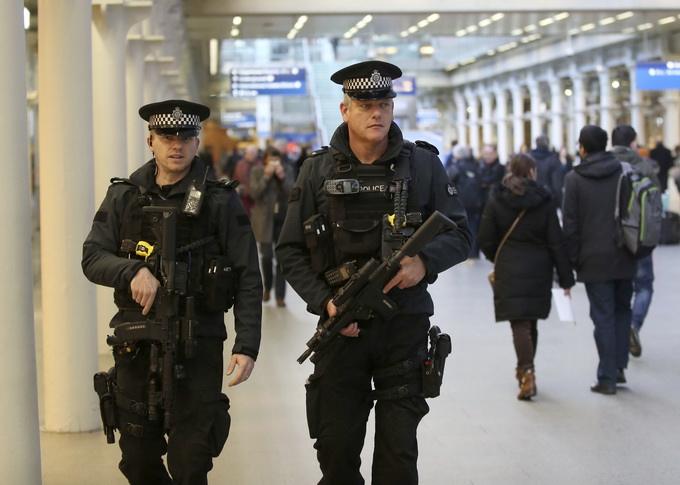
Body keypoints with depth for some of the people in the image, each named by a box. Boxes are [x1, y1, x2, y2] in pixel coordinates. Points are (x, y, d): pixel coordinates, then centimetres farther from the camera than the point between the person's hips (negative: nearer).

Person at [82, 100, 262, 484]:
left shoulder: (220, 201, -4)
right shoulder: (124, 197, 6)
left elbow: (248, 278, -5)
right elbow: (93, 258, 2)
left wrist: (247, 346, -13)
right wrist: (133, 271, -19)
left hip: (197, 347, -3)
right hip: (136, 347, 3)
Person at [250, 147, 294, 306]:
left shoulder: (287, 169, 1)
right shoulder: (257, 171, -3)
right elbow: (254, 193, -12)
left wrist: (282, 177, -17)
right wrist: (266, 176, -19)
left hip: (283, 220, 1)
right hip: (265, 220, -1)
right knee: (267, 256, -1)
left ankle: (280, 296, 4)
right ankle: (267, 288, 26)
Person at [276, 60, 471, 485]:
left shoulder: (423, 165, 1)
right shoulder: (318, 171, 1)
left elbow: (460, 234, 4)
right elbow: (291, 250, 3)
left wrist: (425, 261, -17)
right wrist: (324, 301, -11)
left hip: (405, 325, 0)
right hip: (342, 323, 1)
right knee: (336, 450, 8)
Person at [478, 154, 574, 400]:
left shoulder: (496, 201, -4)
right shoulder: (543, 201, -4)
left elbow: (485, 240, -3)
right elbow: (556, 242, -4)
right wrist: (565, 278, 0)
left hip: (509, 269, -2)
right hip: (538, 269, 2)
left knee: (519, 323, -4)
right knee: (531, 321, 17)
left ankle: (527, 373, -19)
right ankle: (525, 369, 32)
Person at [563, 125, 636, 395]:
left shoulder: (575, 179, -6)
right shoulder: (623, 173, 3)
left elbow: (570, 224, -6)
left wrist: (571, 261, 0)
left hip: (594, 261, -3)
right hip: (624, 259, 3)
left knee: (603, 316, 1)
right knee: (622, 310, 18)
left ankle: (607, 378, 2)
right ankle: (619, 366, 16)